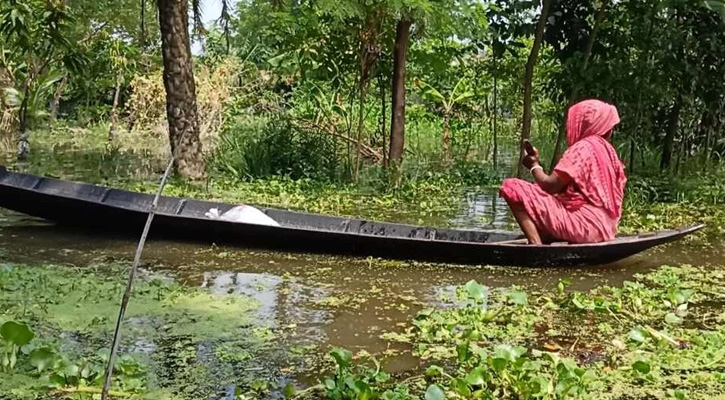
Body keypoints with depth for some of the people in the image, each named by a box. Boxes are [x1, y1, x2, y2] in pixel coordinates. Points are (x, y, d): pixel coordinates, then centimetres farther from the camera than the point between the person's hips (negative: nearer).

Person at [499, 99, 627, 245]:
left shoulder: (582, 148, -10)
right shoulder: (607, 150, 15)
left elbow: (549, 185, -14)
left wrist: (535, 166, 5)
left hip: (584, 223, -9)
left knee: (513, 188, -13)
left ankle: (536, 245, -23)